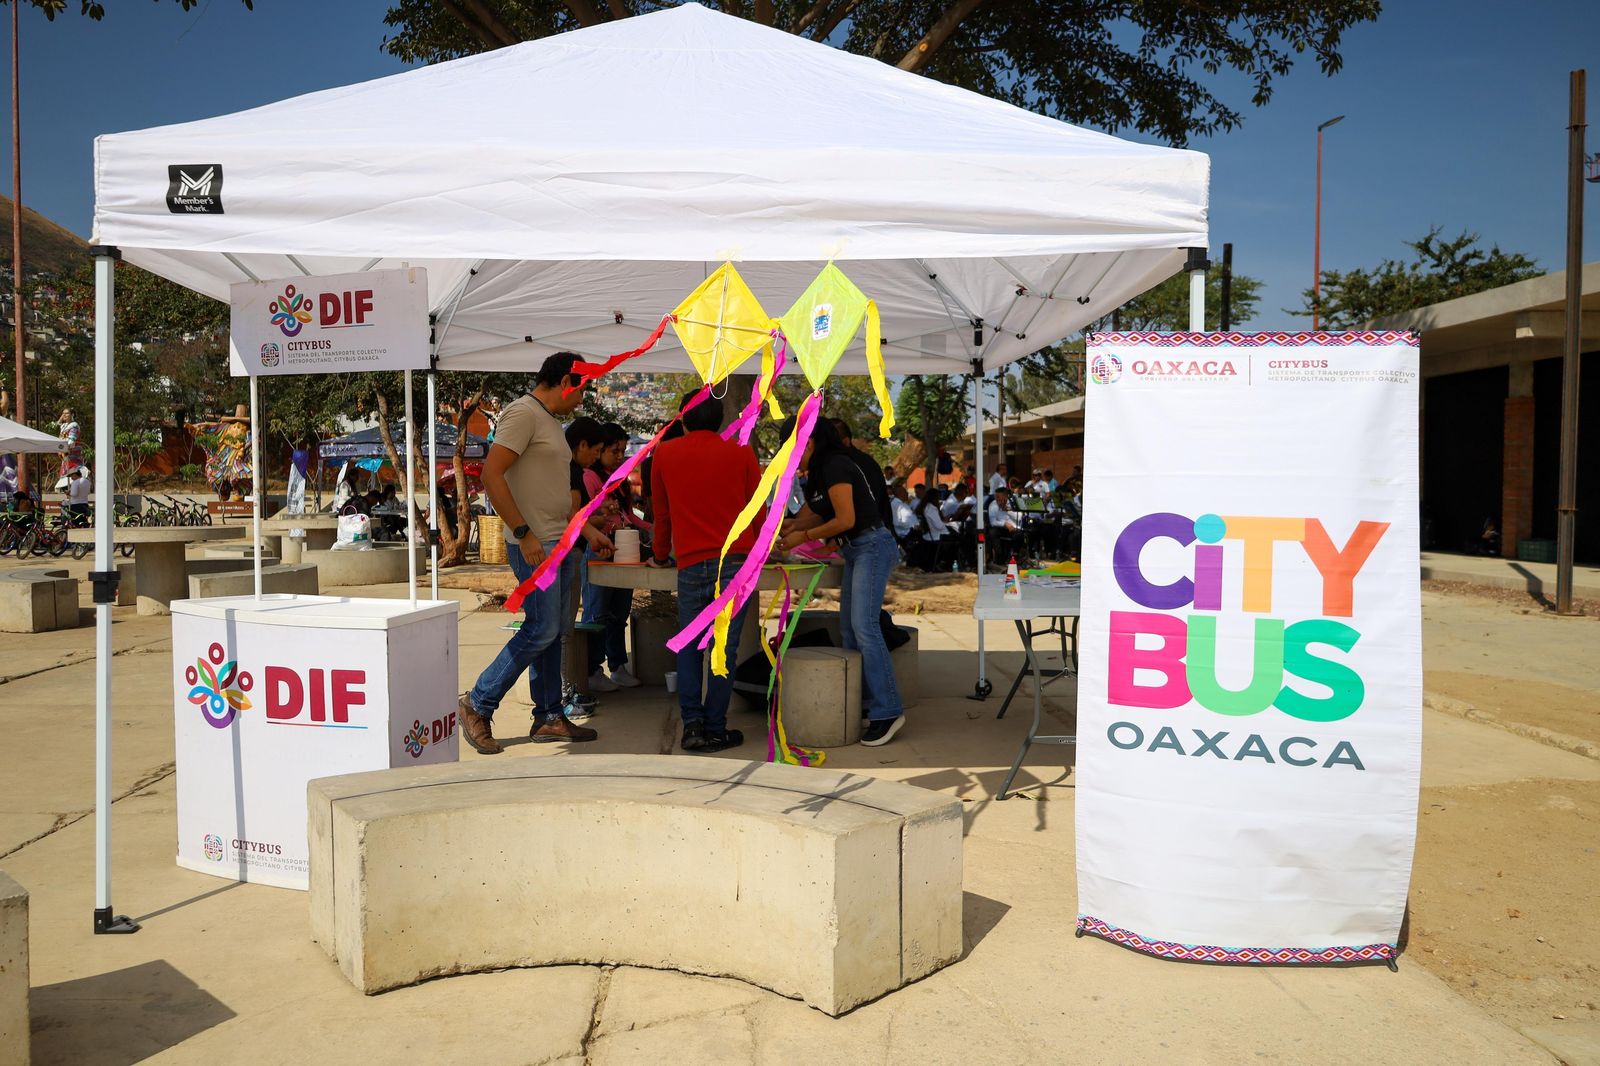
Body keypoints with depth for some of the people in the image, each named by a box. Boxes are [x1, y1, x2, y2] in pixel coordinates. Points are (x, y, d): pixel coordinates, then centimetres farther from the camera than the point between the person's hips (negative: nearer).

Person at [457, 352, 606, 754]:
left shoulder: (551, 420, 19)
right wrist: (524, 534, -22)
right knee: (541, 630, -9)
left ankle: (548, 717, 18)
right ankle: (477, 705, 3)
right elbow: (492, 474, -20)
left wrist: (586, 529, 22)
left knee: (552, 631, 11)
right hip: (533, 545, -10)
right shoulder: (523, 413, -11)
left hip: (559, 543, 10)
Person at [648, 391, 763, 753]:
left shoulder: (664, 453, 9)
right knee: (725, 648, 2)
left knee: (689, 646, 13)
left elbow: (661, 514, 17)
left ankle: (692, 723, 5)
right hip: (737, 559, 0)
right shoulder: (741, 454, 7)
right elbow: (757, 510, 12)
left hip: (691, 564, 1)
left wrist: (661, 555, 31)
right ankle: (715, 730, 5)